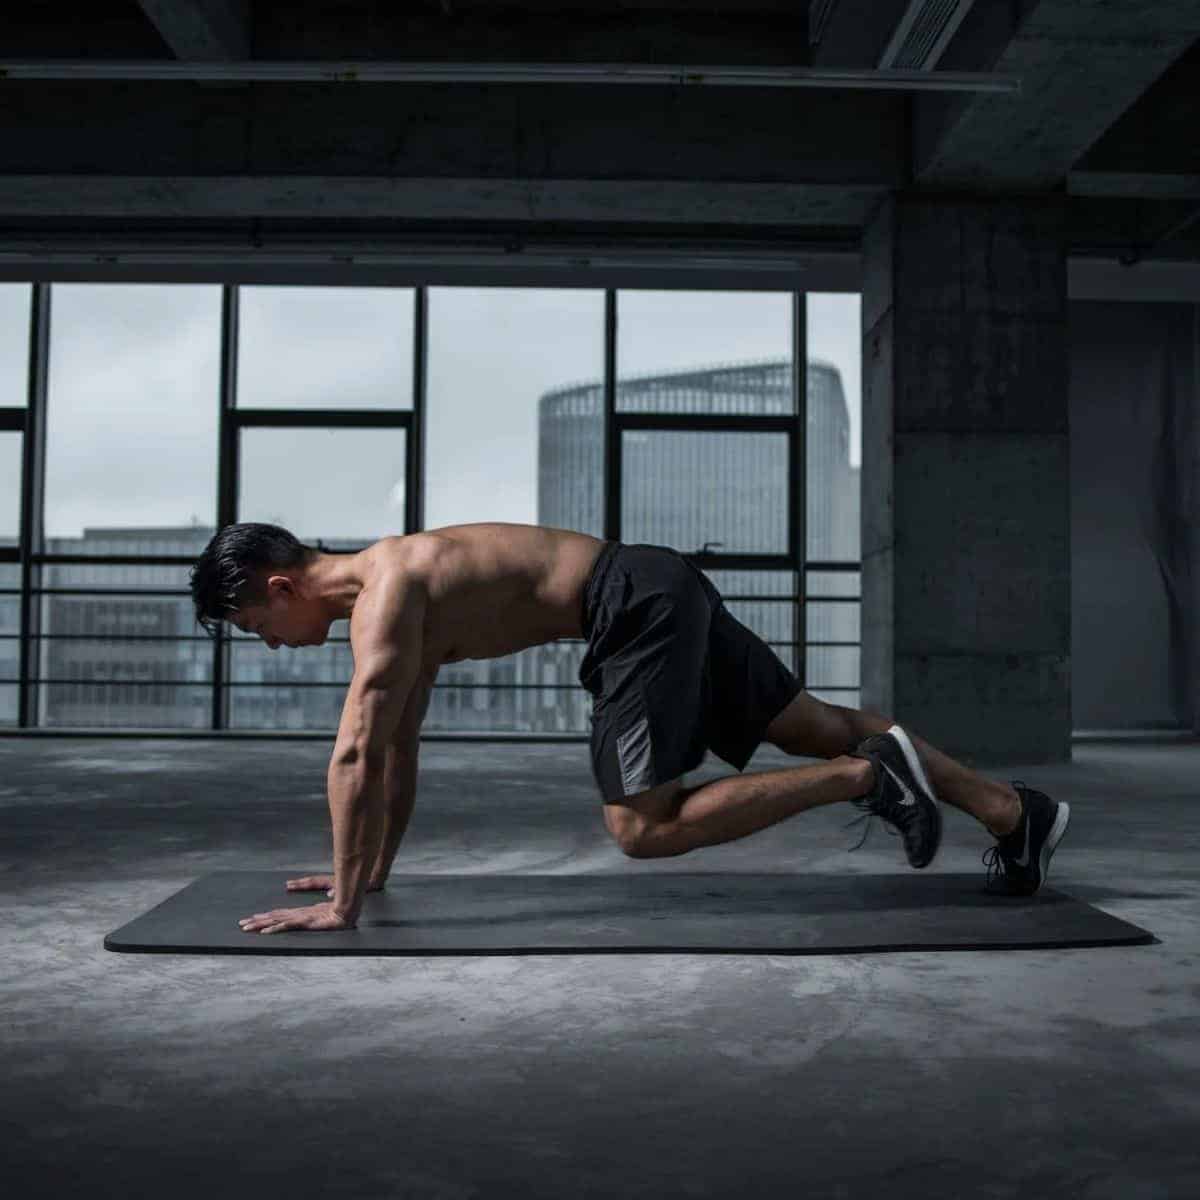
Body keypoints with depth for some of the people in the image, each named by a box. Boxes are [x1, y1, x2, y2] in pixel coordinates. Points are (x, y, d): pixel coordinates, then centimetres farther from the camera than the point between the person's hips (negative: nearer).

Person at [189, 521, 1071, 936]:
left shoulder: (383, 593, -13)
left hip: (643, 607, -10)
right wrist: (375, 869, 25)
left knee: (643, 830, -6)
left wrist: (343, 905, -13)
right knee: (818, 727, 13)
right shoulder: (390, 589, 16)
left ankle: (867, 776, -5)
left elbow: (358, 756, -19)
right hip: (663, 596, 10)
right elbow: (400, 749, 23)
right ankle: (1017, 812, 18)